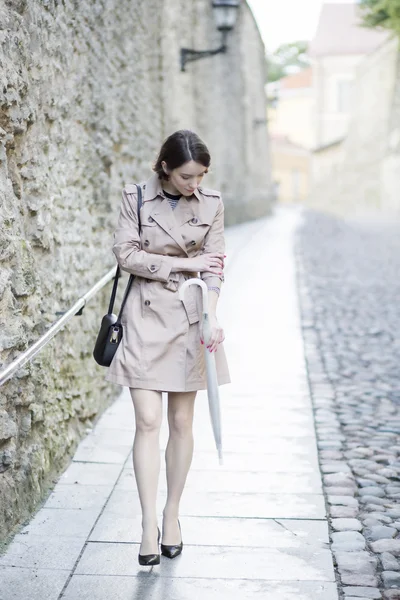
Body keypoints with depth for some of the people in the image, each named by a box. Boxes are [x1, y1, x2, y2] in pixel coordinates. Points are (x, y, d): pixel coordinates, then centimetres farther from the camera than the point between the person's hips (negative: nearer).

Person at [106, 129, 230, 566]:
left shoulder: (211, 203, 1)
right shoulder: (135, 198, -4)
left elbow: (214, 264, -2)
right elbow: (126, 254, -8)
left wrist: (212, 317, -15)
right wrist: (183, 263, -11)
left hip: (189, 315, 2)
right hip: (146, 316, -1)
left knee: (181, 422, 7)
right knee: (148, 421, -6)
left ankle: (172, 515, 21)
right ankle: (149, 524, 0)